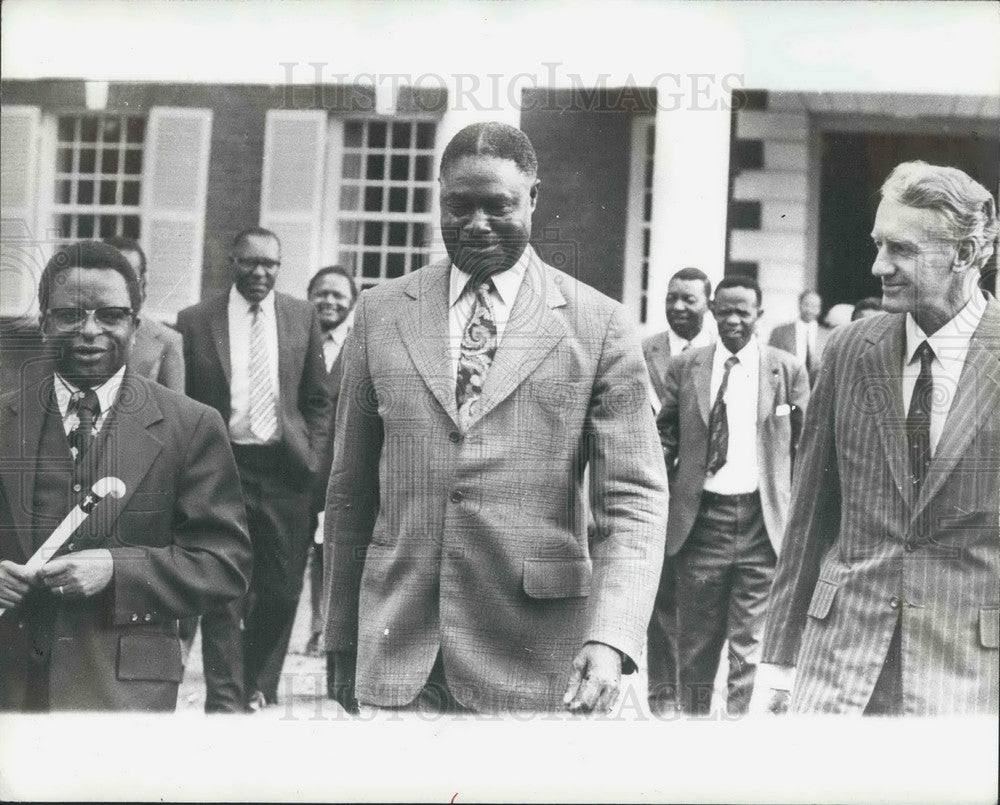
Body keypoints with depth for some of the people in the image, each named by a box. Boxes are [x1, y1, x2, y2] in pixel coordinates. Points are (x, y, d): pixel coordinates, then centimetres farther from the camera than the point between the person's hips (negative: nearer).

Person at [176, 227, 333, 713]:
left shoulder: (302, 317, 8)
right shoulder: (194, 321, 2)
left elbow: (318, 400, 11)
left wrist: (311, 462, 2)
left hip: (286, 470, 2)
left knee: (280, 591, 7)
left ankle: (260, 691, 23)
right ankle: (225, 699, 5)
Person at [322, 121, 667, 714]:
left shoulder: (599, 326, -1)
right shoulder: (381, 313, 7)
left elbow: (634, 500, -5)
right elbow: (351, 490, 11)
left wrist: (610, 641, -19)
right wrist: (343, 640, 12)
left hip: (534, 666, -2)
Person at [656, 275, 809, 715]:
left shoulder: (788, 370, 4)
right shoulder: (684, 367, 7)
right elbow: (665, 435, 14)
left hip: (763, 521, -1)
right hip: (701, 518, 1)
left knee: (751, 646, -1)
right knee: (695, 642, 10)